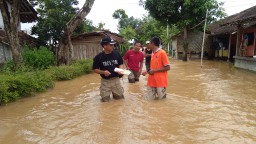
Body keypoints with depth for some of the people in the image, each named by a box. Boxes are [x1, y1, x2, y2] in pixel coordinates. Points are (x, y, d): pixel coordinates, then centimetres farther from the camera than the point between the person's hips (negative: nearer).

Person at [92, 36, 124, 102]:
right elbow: (95, 69, -4)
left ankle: (115, 94, 43)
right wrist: (103, 72, -20)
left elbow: (121, 64, 10)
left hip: (116, 79, 2)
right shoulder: (98, 57, -10)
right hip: (105, 81, -2)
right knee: (105, 100, 8)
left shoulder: (116, 54, -3)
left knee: (120, 98, 13)